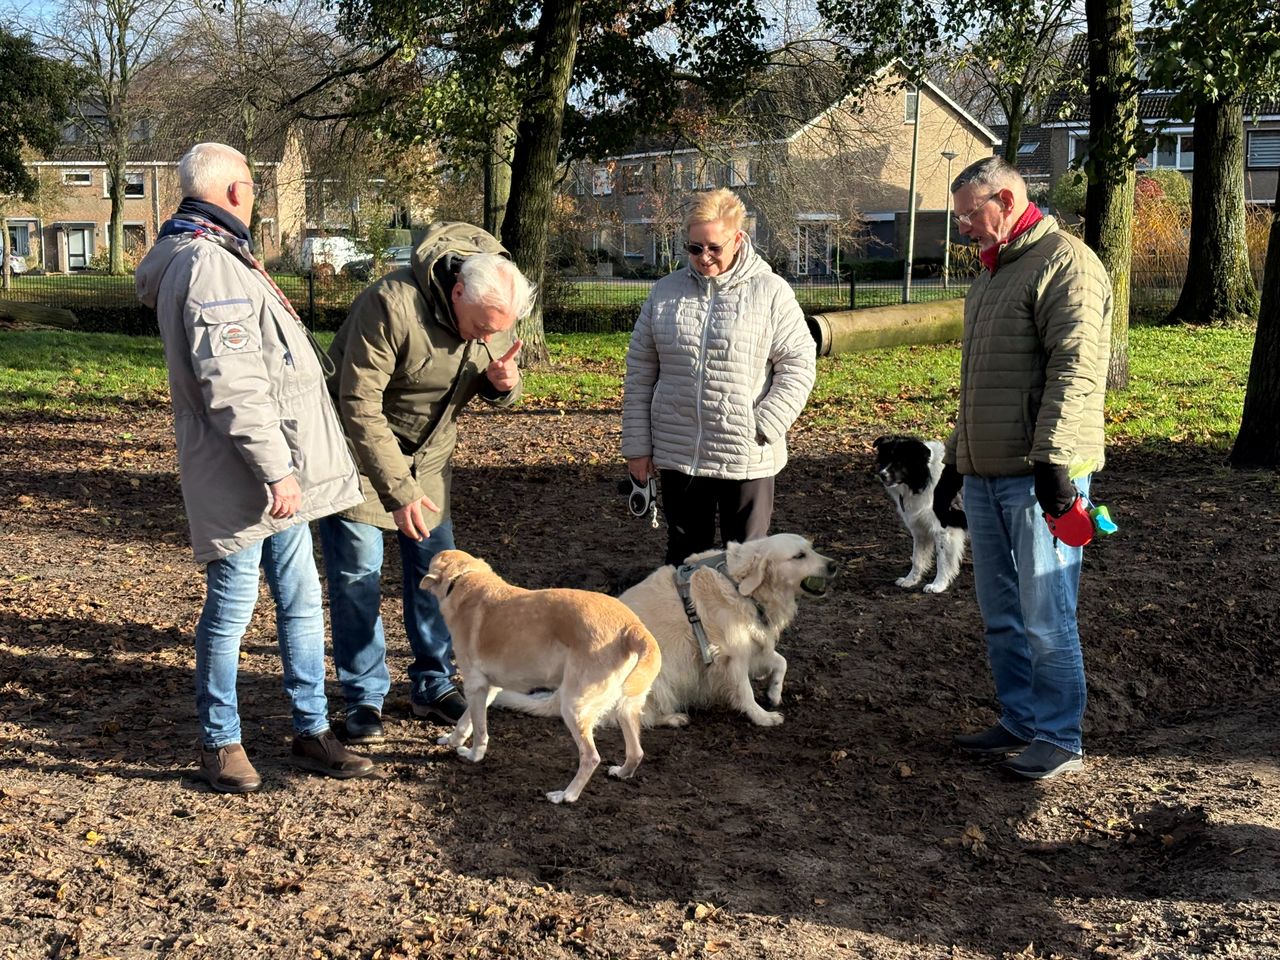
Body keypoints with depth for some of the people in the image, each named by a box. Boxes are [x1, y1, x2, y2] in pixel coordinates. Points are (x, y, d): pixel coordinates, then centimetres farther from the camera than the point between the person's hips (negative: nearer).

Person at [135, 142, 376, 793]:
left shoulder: (206, 258, 18)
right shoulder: (210, 266, -17)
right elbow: (232, 387, -24)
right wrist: (276, 470, -22)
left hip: (277, 471, 11)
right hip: (243, 477, -11)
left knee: (301, 601, 14)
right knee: (231, 607, 3)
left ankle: (310, 731, 24)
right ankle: (219, 742, 18)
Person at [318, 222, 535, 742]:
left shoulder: (494, 317, -11)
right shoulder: (393, 304, -31)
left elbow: (495, 389, 5)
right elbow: (360, 406, -27)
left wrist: (502, 383, -21)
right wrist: (397, 492, -29)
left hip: (428, 456, 5)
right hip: (359, 450, -5)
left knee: (434, 571, 6)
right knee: (357, 576, -2)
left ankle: (432, 687, 20)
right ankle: (365, 698, 11)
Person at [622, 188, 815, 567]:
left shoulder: (771, 292, -4)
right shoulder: (666, 291, 5)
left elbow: (798, 365, -5)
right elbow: (640, 372, 7)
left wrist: (762, 429, -14)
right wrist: (637, 446, 4)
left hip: (746, 460, -3)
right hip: (677, 455, 3)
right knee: (685, 553, 15)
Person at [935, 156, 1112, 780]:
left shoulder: (1065, 261, -8)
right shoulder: (992, 276, 20)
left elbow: (1074, 369, -19)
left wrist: (1052, 459, -25)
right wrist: (955, 459, 25)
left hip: (1039, 477, -9)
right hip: (986, 477, 9)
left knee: (1045, 618, -3)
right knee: (1000, 614, 13)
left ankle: (1059, 740, 9)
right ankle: (1020, 723, 25)